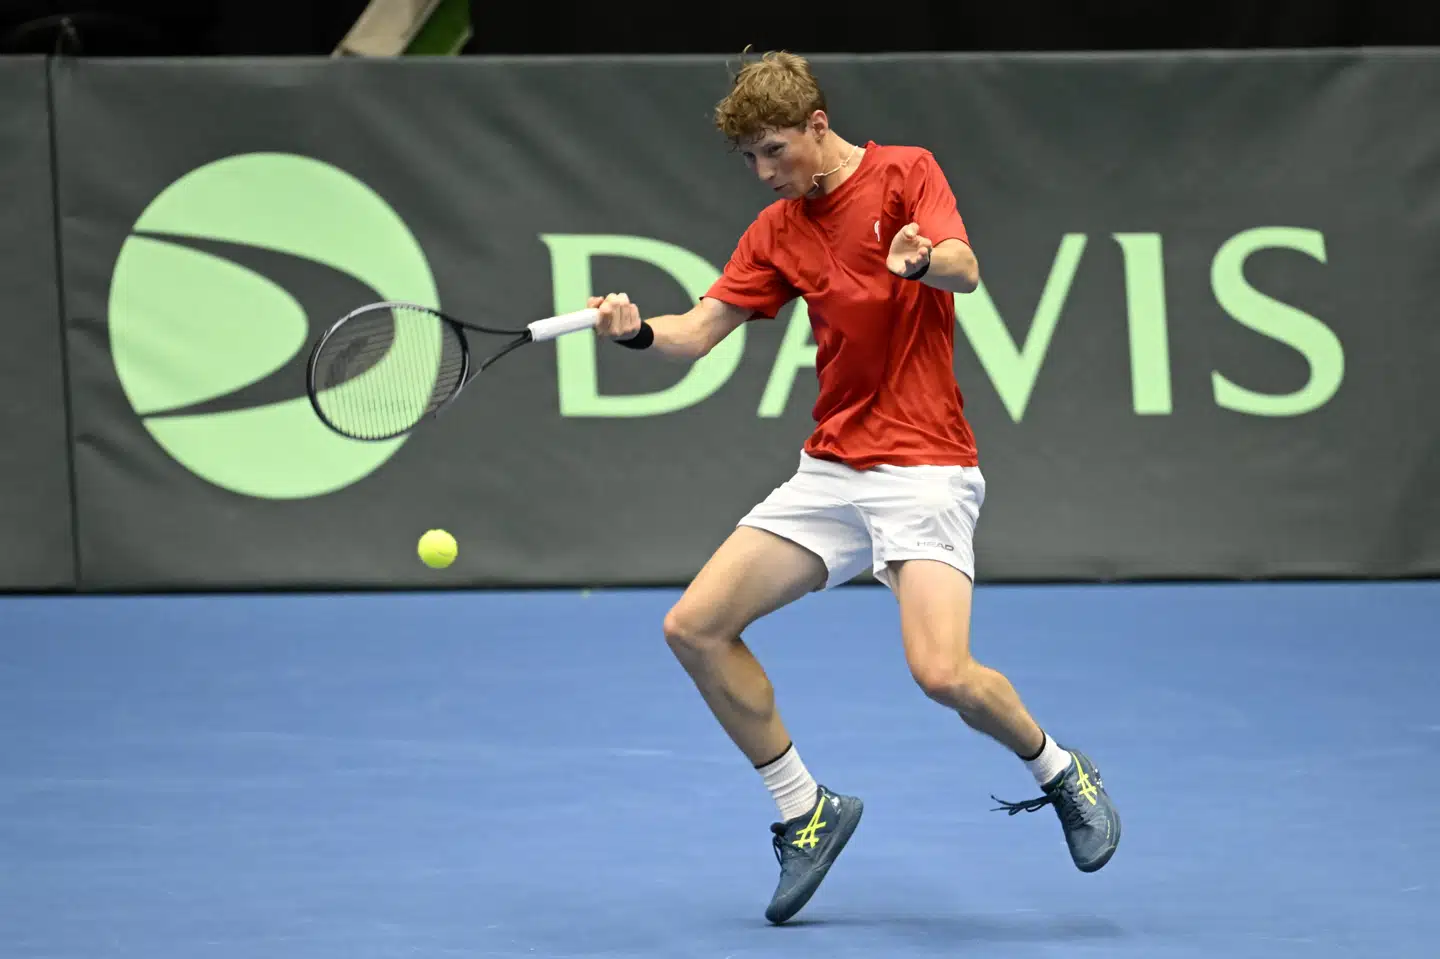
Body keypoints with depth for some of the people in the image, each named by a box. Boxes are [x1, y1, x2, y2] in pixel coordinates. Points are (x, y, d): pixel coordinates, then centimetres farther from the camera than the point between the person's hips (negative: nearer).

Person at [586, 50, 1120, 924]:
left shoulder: (906, 172, -4)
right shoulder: (777, 231, 12)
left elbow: (964, 269, -21)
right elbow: (701, 331, 6)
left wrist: (921, 260, -44)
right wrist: (639, 329, -16)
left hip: (923, 466, -7)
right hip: (830, 471, 7)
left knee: (942, 672, -24)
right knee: (695, 628, -3)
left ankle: (1061, 773, 6)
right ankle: (806, 811, 11)